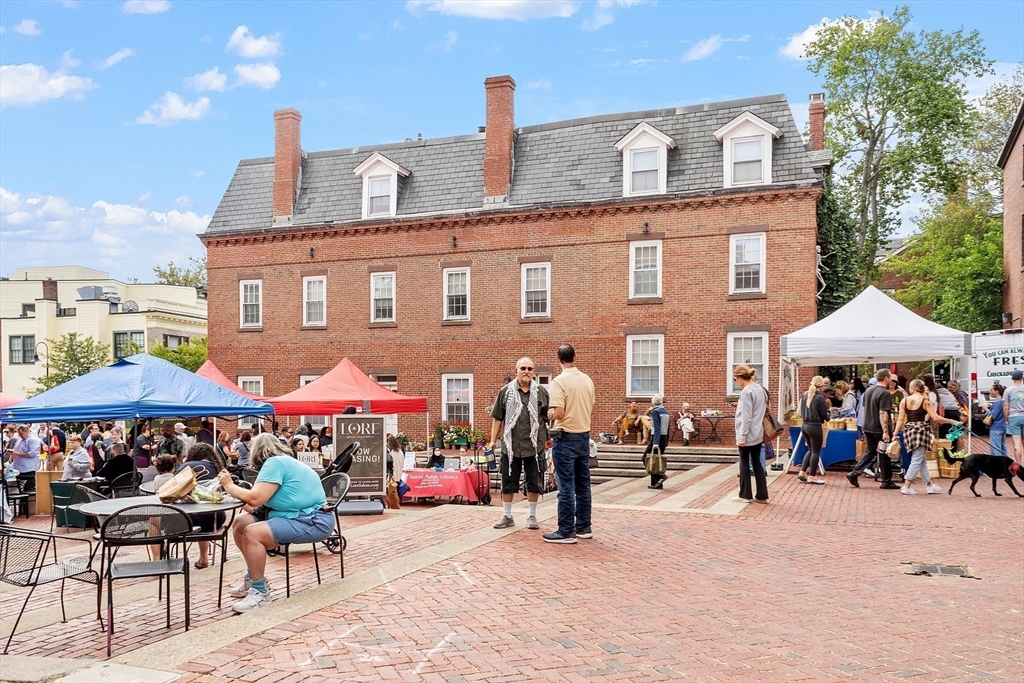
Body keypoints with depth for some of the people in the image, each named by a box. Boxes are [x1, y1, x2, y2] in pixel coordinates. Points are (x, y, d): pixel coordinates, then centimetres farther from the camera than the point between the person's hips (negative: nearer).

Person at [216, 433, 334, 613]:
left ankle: (260, 592, -11)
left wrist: (229, 486, -6)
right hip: (298, 517, 11)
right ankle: (253, 578, 23)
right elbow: (259, 498, 13)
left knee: (252, 533, -27)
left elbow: (255, 499, -21)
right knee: (240, 522, 8)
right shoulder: (280, 461, 16)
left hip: (313, 522, -11)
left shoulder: (274, 463, -13)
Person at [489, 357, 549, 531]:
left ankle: (532, 516, 22)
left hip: (534, 446, 0)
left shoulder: (541, 392, 3)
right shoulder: (506, 391, 3)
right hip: (510, 445, 0)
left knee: (534, 482, 8)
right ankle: (507, 516, 20)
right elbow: (497, 419, 6)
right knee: (508, 482, 7)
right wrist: (493, 441, 3)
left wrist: (549, 438, 2)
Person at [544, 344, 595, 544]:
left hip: (566, 437, -7)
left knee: (566, 486, -2)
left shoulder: (559, 381, -14)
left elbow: (558, 413, -20)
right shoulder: (587, 380, 6)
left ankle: (566, 532, 2)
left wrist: (550, 413, 0)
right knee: (583, 484, 13)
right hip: (584, 436, 7)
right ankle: (583, 527, 20)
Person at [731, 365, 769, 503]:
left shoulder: (746, 391, -17)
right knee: (757, 462, 11)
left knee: (744, 463, 3)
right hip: (758, 433, 8)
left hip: (748, 433, -8)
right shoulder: (760, 388, 10)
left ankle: (745, 495, 10)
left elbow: (746, 416, -19)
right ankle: (761, 495, 12)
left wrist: (742, 436, -17)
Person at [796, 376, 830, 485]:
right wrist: (827, 416, 11)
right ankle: (812, 477, 10)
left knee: (810, 450, 20)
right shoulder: (819, 397, -17)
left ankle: (802, 472, 18)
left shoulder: (804, 395, 4)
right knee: (816, 452, 5)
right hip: (815, 427, -7)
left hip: (805, 425, 7)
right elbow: (824, 415, -9)